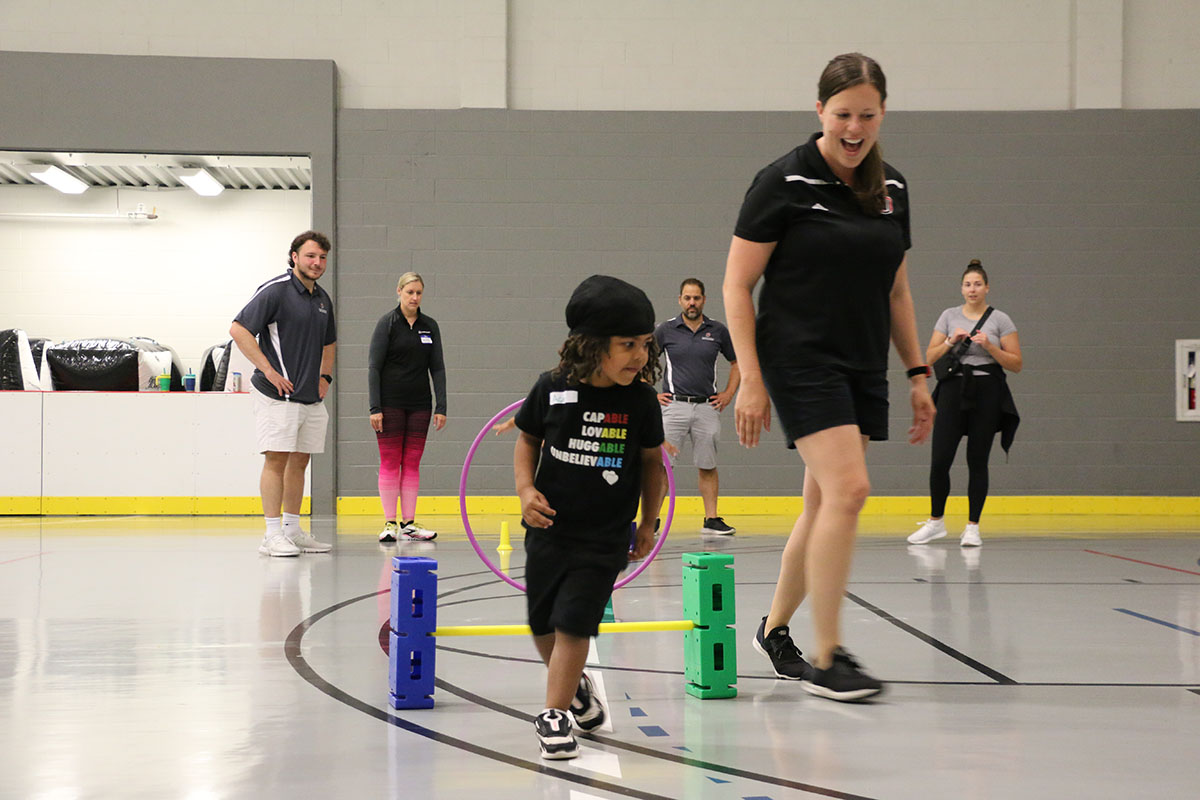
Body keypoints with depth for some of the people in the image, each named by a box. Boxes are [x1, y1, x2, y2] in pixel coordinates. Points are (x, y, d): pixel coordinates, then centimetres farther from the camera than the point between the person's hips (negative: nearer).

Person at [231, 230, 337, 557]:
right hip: (277, 395, -7)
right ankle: (273, 534, -7)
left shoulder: (323, 299, 15)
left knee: (299, 461, 10)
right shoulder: (275, 291, -9)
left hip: (312, 397, 8)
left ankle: (292, 530, 17)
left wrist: (325, 376, 16)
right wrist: (268, 370, -16)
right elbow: (239, 329, -14)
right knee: (276, 459, -8)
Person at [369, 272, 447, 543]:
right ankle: (390, 523, 2)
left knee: (412, 462, 5)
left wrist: (441, 407, 1)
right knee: (390, 462, -2)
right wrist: (375, 407, -13)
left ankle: (408, 523, 9)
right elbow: (374, 366, -7)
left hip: (419, 403, 4)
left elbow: (437, 368, 9)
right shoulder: (387, 323, -4)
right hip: (390, 403, -4)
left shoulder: (430, 326, 8)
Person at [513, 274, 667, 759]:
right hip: (549, 527, 2)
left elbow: (651, 461, 5)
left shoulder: (640, 400, -9)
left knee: (573, 623, -9)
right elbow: (528, 438, 7)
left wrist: (648, 523, 9)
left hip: (605, 537, -2)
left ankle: (554, 714, 5)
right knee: (542, 625, 13)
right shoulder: (552, 390, -10)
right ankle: (575, 683, 41)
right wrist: (526, 488, -8)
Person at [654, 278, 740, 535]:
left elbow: (737, 362, 16)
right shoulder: (666, 330, 2)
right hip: (674, 405, -1)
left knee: (707, 466, 7)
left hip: (707, 408, 1)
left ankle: (711, 519, 14)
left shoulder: (718, 330, 5)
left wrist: (728, 394, 8)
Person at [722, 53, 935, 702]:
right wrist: (750, 380, -13)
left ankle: (774, 630, 27)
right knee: (848, 488, -17)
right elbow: (737, 286, -7)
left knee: (825, 504, 9)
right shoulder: (784, 181, -8)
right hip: (800, 360, -6)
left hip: (864, 367, 7)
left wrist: (917, 373, 15)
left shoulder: (892, 189, 10)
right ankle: (826, 659, -10)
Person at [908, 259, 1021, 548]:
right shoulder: (949, 316, 9)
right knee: (940, 460, -5)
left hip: (987, 393, -1)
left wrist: (989, 346, -14)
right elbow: (930, 358, 9)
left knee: (977, 461, 0)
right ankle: (936, 521, 12)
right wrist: (951, 341, -8)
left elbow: (1016, 364, 0)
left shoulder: (1000, 319, 3)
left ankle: (973, 526, 9)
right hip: (953, 389, 2)